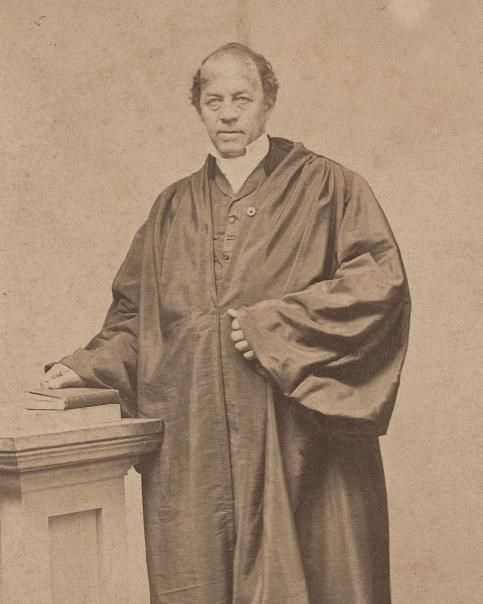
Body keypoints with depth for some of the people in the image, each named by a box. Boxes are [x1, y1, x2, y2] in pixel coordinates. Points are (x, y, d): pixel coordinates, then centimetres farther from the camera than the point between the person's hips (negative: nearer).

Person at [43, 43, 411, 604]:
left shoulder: (326, 187, 4)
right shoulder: (172, 209, 16)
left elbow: (380, 279, -8)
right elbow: (135, 316, 19)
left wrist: (273, 324, -12)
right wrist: (85, 367, 3)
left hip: (295, 444, -3)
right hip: (191, 451, 3)